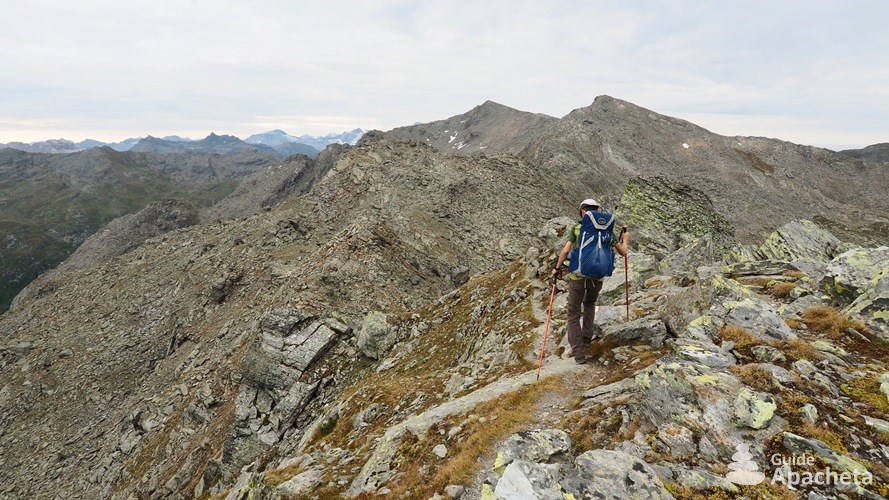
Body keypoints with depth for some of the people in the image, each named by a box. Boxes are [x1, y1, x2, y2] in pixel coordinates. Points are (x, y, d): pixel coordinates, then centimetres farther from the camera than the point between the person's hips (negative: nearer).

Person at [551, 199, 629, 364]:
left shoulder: (576, 228, -2)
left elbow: (565, 251, -10)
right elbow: (623, 252, 10)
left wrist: (557, 268, 4)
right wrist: (625, 239, 30)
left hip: (578, 276, -3)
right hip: (597, 277, 3)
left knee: (573, 315, 9)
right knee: (589, 304, 33)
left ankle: (579, 353, 6)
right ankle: (586, 340, 32)